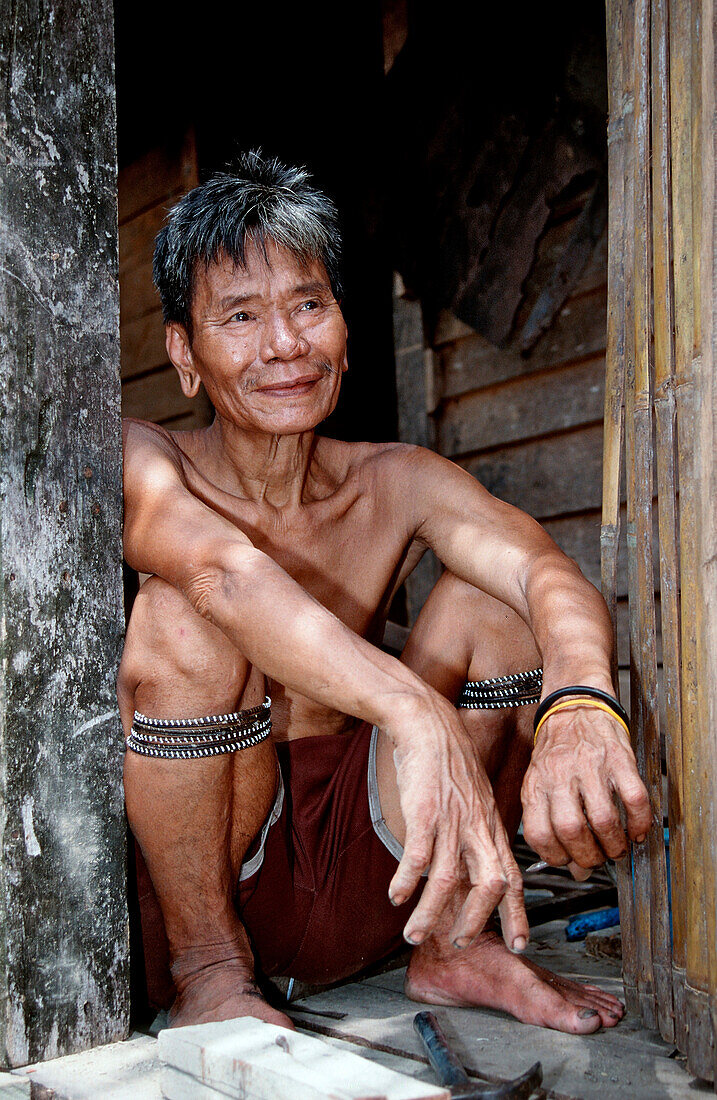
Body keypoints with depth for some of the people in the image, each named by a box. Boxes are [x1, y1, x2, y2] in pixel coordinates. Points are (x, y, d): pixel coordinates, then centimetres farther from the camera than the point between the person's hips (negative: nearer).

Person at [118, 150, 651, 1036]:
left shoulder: (395, 486, -1)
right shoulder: (140, 465, -11)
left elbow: (544, 570, -21)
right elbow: (221, 566, -35)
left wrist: (580, 703, -45)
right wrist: (418, 716, -51)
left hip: (362, 885, 3)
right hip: (200, 885, -3)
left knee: (486, 599, -12)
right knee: (184, 616, -28)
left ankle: (451, 945, 0)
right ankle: (208, 973, -11)